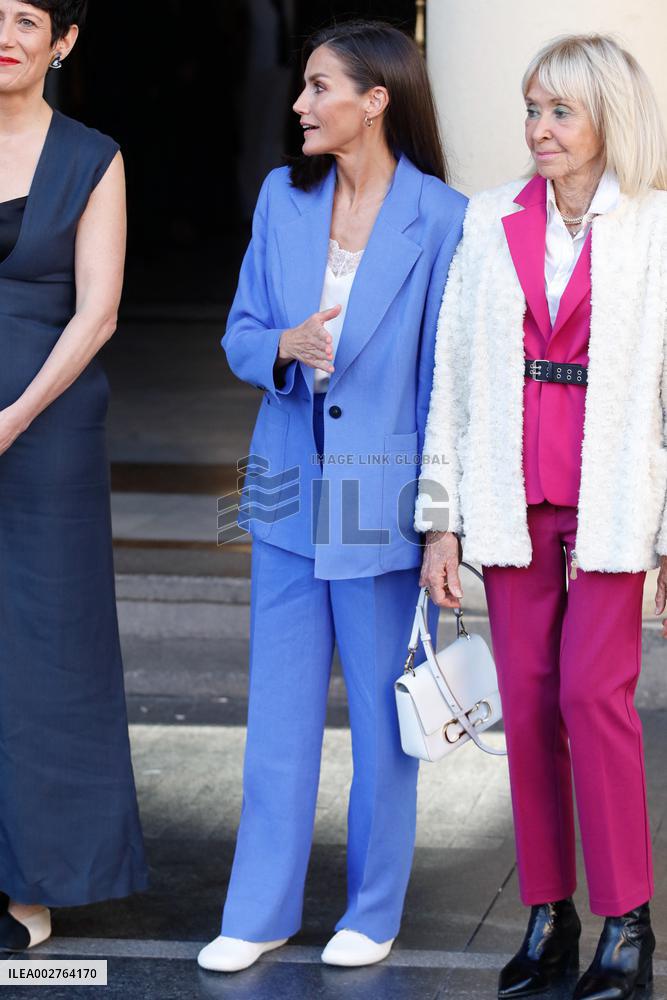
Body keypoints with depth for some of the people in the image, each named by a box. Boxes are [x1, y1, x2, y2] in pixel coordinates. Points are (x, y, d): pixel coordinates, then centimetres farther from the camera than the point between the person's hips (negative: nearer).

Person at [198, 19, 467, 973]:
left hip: (381, 498, -4)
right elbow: (240, 336, 9)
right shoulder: (283, 198, 5)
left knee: (382, 712, 6)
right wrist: (288, 347, -14)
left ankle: (374, 912, 22)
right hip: (290, 490, 4)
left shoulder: (440, 218, -10)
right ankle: (261, 911, 20)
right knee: (279, 708, 10)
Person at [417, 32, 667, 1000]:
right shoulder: (491, 223, 8)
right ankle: (548, 915, 14)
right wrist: (443, 518, 6)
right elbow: (455, 370, 9)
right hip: (514, 498, 4)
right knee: (527, 699, 4)